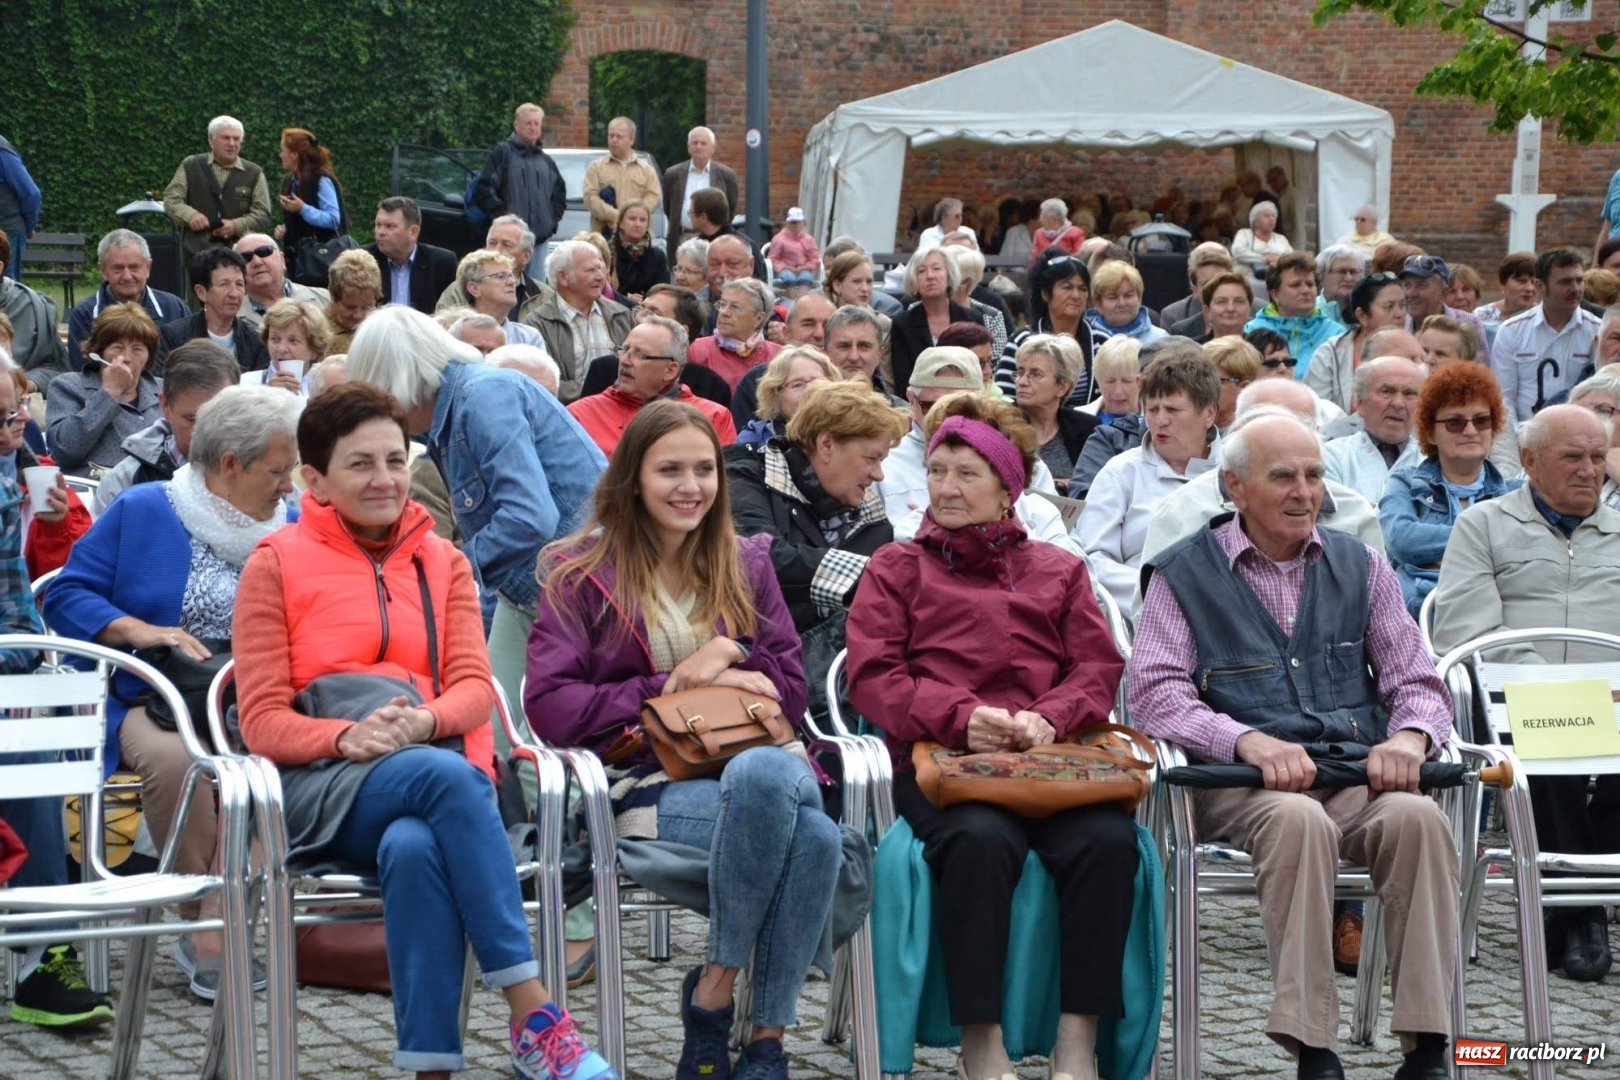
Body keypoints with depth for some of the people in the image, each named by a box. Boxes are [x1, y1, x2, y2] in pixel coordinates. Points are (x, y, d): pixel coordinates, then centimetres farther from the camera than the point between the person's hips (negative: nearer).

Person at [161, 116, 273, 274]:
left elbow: (263, 215, 6)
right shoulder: (191, 167, 12)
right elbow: (170, 199, 8)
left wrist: (236, 225, -12)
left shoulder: (254, 173, 11)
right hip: (198, 252, 0)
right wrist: (189, 214, -13)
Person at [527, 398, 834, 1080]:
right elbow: (549, 708, -2)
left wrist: (734, 656, -3)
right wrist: (669, 688, -5)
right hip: (644, 784, -3)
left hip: (756, 761, 3)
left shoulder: (746, 564, 21)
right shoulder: (581, 572, 10)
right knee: (765, 782, -39)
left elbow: (791, 692, 17)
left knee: (816, 837, -36)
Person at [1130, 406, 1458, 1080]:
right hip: (1239, 778, -3)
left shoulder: (1360, 567, 19)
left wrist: (1409, 736, -11)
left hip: (1359, 772, 3)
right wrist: (1249, 741, -21)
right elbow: (1154, 695, -4)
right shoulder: (1183, 575, 9)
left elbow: (1418, 685, 15)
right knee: (1298, 819, -37)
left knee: (1417, 816, -31)